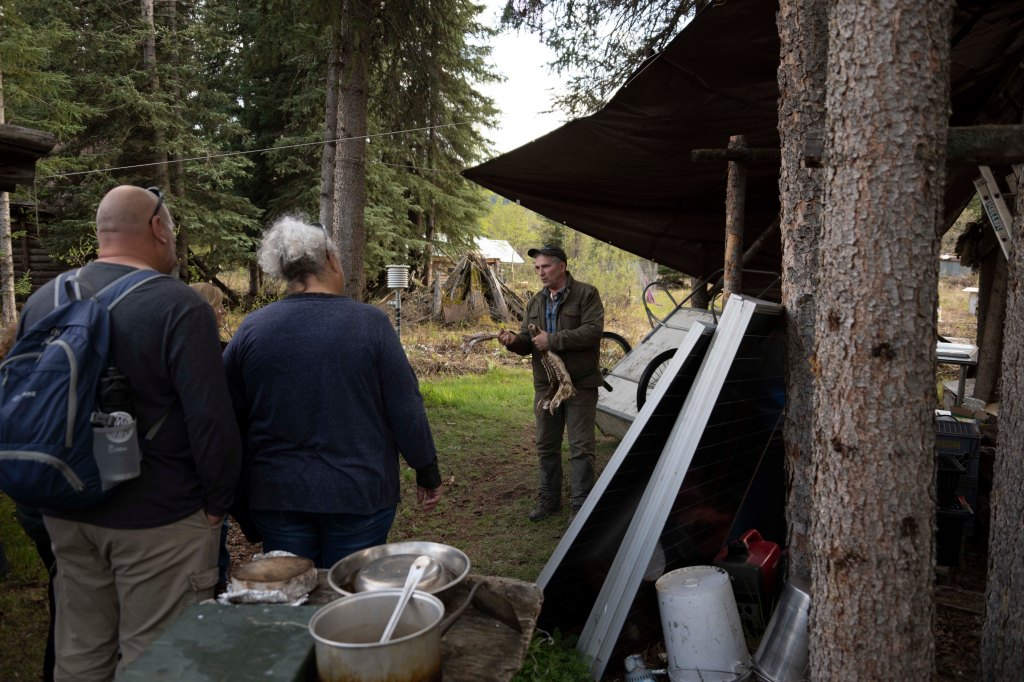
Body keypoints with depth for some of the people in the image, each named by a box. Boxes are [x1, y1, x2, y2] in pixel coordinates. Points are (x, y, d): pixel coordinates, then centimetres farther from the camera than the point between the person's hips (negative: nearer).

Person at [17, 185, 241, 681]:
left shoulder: (42, 300, 4)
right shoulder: (177, 306, -18)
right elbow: (212, 420, -21)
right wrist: (215, 505, -7)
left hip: (66, 511, 7)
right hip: (158, 519, -7)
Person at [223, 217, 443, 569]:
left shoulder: (251, 329, -4)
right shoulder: (370, 323, -10)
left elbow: (231, 418, 3)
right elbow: (406, 410, -8)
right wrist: (428, 473, 4)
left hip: (276, 496, 2)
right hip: (359, 494, -2)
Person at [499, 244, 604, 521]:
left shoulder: (586, 294, -6)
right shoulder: (536, 302, 13)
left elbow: (592, 331, -20)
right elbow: (528, 343, 12)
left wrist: (553, 339, -22)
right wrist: (514, 341, -11)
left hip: (580, 384, -6)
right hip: (545, 384, 6)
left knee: (581, 447, -1)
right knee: (546, 446, 14)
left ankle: (581, 505, 9)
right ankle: (549, 499, 29)